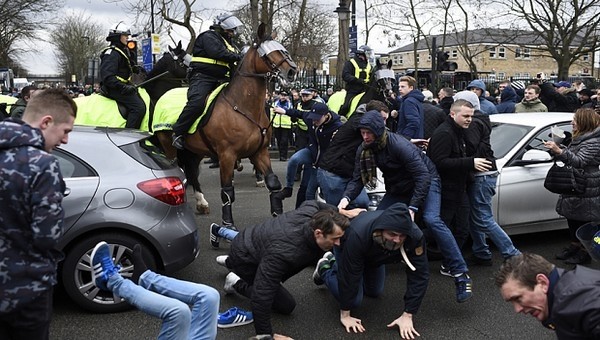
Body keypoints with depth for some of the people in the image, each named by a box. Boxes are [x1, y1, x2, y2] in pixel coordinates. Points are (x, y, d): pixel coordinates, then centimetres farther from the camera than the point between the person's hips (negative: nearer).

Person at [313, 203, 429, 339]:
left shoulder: (415, 237, -40)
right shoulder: (358, 234, -46)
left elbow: (419, 276, -32)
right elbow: (349, 275, -37)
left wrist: (407, 315, -33)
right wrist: (345, 314, -28)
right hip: (346, 247, -4)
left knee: (375, 292, 18)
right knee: (354, 300, -10)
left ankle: (335, 262, 36)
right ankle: (325, 268, 17)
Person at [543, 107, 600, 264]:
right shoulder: (579, 138, 14)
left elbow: (579, 161, -28)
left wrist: (559, 151, -39)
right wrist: (557, 148, 12)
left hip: (585, 190, -10)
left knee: (583, 221, 0)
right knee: (572, 219, 17)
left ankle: (584, 252, 11)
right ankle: (574, 246, 30)